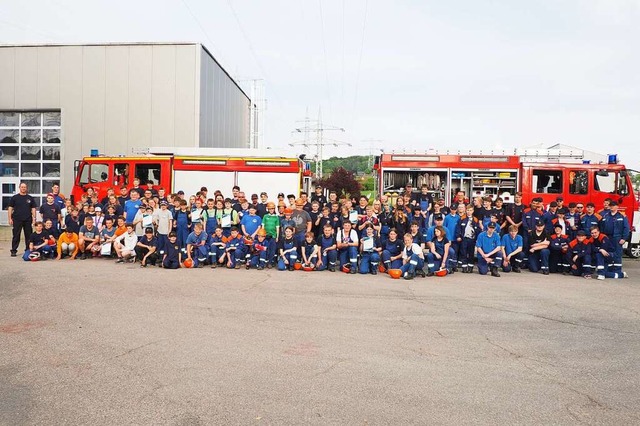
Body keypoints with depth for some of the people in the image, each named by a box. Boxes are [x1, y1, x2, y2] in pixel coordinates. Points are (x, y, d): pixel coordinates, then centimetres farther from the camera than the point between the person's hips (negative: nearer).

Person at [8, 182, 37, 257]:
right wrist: (10, 219, -3)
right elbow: (10, 208, 5)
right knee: (16, 236, 0)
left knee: (28, 236, 5)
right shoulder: (14, 197, 6)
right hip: (17, 220, -2)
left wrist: (34, 218, 2)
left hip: (28, 220, 2)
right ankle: (13, 251, 6)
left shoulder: (30, 198, 10)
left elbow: (33, 209, 11)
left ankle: (28, 250, 15)